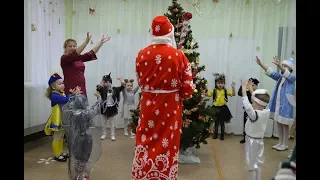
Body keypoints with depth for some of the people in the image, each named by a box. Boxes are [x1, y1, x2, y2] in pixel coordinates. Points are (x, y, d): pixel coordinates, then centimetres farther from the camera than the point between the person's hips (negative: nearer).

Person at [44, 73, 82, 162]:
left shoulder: (62, 93, 8)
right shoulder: (54, 95, -19)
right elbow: (65, 100, -35)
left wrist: (73, 94, -13)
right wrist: (74, 94, -33)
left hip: (63, 119, 9)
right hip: (57, 120, -9)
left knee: (61, 137, 18)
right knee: (57, 137, 3)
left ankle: (60, 152, 30)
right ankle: (57, 155, 14)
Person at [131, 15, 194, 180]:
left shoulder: (142, 54, -4)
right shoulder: (178, 55, -10)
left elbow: (140, 81, 7)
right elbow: (188, 88, -8)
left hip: (148, 104, 2)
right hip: (170, 106, -2)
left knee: (145, 144, 15)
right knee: (167, 147, 11)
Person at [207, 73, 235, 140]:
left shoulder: (225, 91, -2)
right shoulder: (214, 91, -3)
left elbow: (233, 94, -4)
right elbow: (207, 94, -3)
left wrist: (233, 87, -14)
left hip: (223, 108, 0)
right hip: (216, 108, 0)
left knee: (222, 123, 10)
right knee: (216, 122, 13)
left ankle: (222, 135, 25)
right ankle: (215, 134, 28)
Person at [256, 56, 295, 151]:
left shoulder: (292, 78, -9)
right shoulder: (280, 77, 9)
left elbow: (286, 74, -30)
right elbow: (271, 73, -3)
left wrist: (279, 65, -51)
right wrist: (261, 64, -18)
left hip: (285, 105, -6)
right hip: (277, 104, 6)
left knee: (285, 125, 3)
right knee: (278, 124, 12)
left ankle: (285, 144, 16)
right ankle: (280, 142, 24)